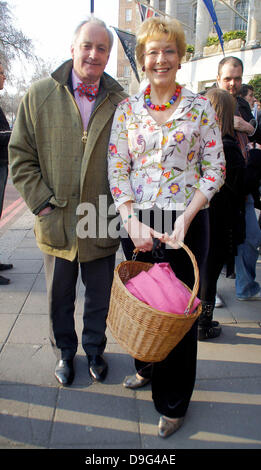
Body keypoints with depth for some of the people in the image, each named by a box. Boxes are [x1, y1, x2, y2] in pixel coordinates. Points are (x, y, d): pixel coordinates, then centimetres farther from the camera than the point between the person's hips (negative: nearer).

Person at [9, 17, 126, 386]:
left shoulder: (119, 102, -1)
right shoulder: (40, 95, -1)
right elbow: (21, 155, -1)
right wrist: (42, 203, -8)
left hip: (101, 222, 0)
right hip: (56, 221, 0)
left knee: (100, 296, 16)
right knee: (59, 297, 17)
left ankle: (94, 348, 41)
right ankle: (64, 352, 41)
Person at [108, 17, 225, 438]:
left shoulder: (199, 107, 0)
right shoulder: (126, 109, 5)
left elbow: (215, 169, -2)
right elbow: (117, 170, 1)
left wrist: (186, 217, -15)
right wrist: (132, 221, -12)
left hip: (187, 223, -2)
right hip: (138, 224, 2)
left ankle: (173, 401, 28)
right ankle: (148, 367, 44)